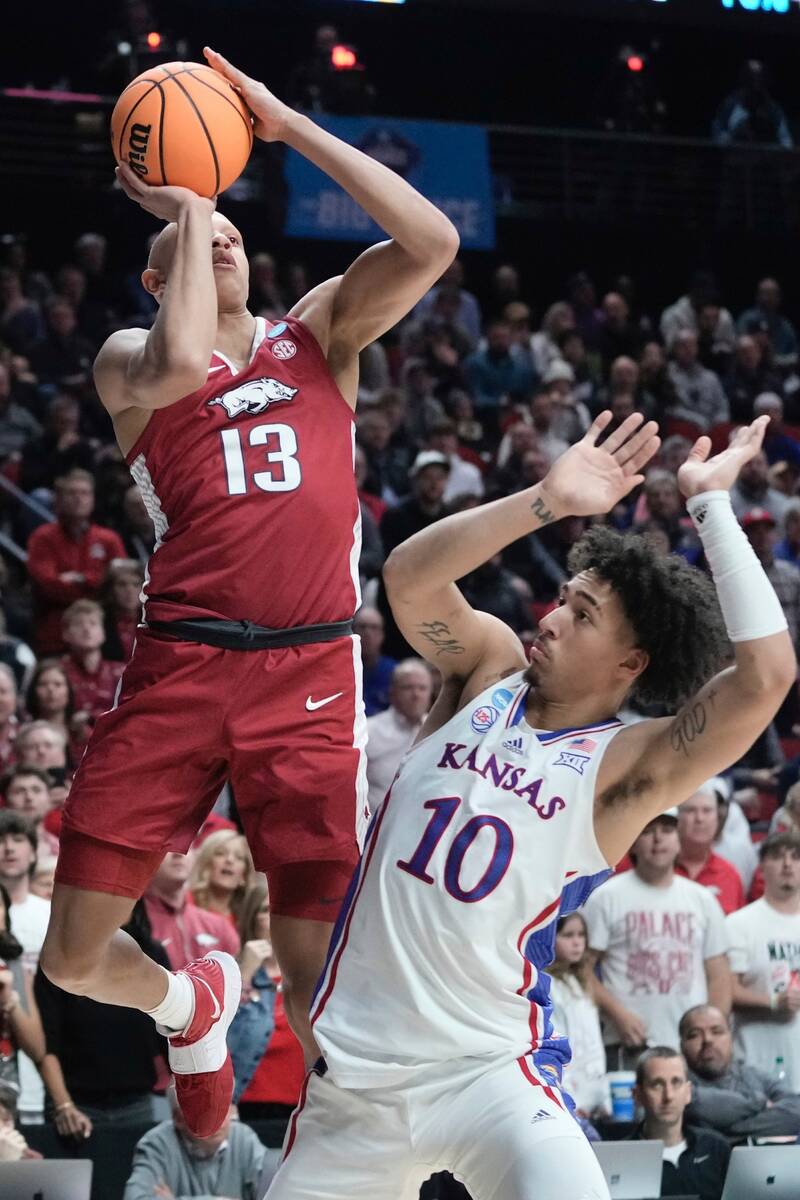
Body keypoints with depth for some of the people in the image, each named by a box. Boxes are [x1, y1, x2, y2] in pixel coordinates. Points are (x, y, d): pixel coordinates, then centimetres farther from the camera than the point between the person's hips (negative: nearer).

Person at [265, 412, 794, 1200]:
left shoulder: (626, 766, -7)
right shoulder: (490, 670, 5)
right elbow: (409, 577, -13)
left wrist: (710, 502, -16)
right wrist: (548, 501, -21)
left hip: (487, 1074, -4)